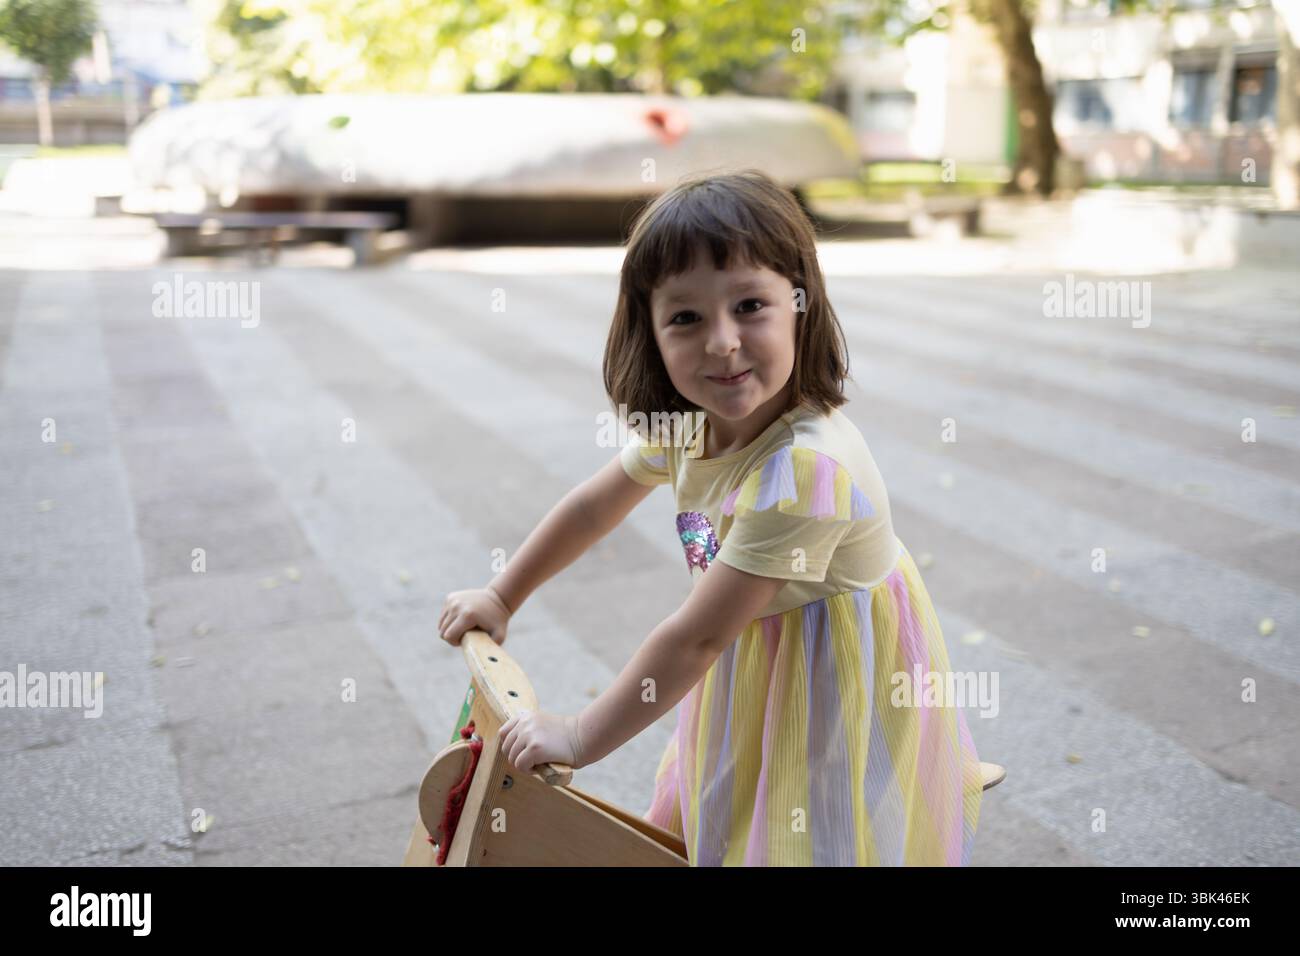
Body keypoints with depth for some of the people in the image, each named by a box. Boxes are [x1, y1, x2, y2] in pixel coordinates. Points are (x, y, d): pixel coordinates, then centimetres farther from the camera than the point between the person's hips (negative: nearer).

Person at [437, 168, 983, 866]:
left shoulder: (805, 466, -36)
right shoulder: (684, 423, -12)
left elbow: (696, 636, -30)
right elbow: (594, 505, 7)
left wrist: (581, 737, -20)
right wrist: (500, 597, 12)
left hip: (838, 676, -7)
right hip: (752, 656, 7)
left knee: (803, 843, 6)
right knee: (714, 820, 21)